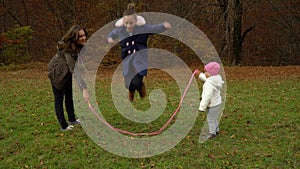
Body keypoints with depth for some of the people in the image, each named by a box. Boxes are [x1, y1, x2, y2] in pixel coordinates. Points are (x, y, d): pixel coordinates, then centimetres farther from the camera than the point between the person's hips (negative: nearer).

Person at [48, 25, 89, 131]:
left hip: (66, 72, 8)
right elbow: (75, 71, -48)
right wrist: (84, 89, -54)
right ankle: (63, 125, 4)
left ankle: (72, 119, 30)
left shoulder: (80, 46, -16)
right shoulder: (68, 50, -40)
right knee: (59, 98, 0)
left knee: (69, 96, 17)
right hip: (57, 72, -8)